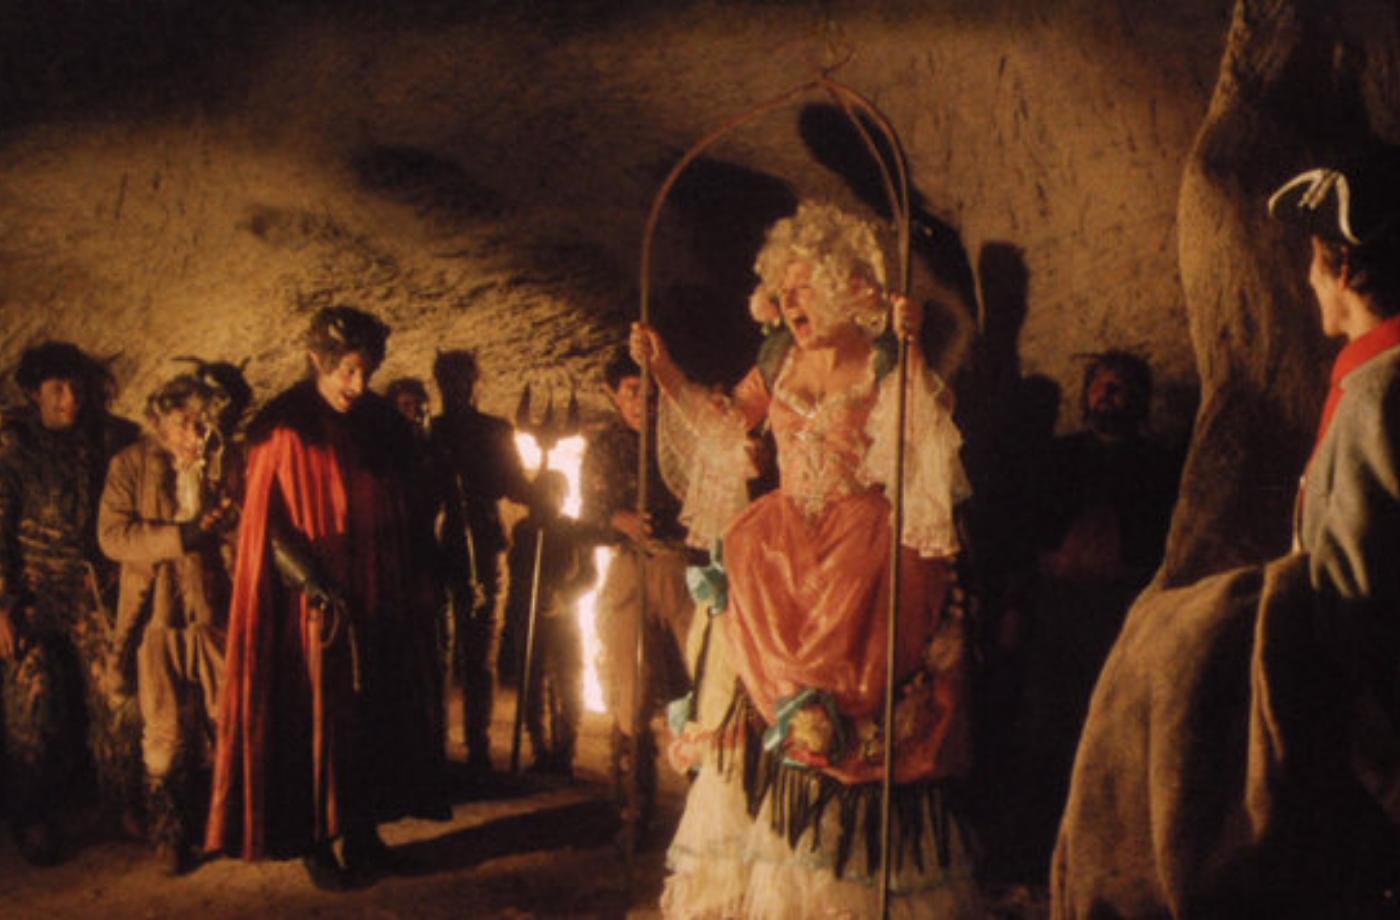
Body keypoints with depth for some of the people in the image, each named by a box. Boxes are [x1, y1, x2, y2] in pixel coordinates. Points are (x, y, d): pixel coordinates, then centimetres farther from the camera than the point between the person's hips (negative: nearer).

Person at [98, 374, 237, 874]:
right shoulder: (131, 464, 1)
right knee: (166, 731, 4)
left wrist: (227, 520, -8)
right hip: (157, 613, -2)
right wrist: (182, 535, -18)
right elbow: (113, 535, -9)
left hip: (213, 611, 2)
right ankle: (168, 834, 18)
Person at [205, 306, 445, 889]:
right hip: (316, 605, -5)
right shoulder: (283, 429, -7)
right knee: (318, 717, 1)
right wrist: (314, 584, -19)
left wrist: (417, 579, 7)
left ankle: (361, 831, 21)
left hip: (380, 601, 5)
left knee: (376, 716, 9)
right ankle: (317, 842, 12)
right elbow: (267, 523, -10)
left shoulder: (383, 424, 7)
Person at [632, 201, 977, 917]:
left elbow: (928, 437, -20)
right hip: (787, 538, 5)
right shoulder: (779, 360, 10)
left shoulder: (883, 361, -5)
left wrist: (912, 351, -31)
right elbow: (724, 424, 20)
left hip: (865, 537, -5)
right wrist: (665, 372, 12)